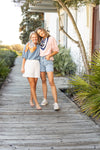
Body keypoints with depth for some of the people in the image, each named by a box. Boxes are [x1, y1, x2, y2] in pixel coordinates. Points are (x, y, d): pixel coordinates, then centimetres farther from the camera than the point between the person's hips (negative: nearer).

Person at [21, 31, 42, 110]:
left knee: (34, 85, 7)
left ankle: (31, 100, 28)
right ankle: (37, 103, -8)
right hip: (28, 64, -3)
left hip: (37, 65, 4)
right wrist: (22, 67, -3)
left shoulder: (39, 46, 11)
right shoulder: (27, 45, 2)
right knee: (32, 85, -8)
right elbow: (24, 57, 3)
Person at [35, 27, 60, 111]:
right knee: (43, 81, 8)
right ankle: (45, 100, 19)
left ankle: (56, 103, -16)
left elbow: (56, 50, -2)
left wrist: (49, 55, -18)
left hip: (48, 61, -5)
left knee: (51, 82, -14)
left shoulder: (51, 39, -2)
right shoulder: (41, 41, 13)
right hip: (40, 61, 5)